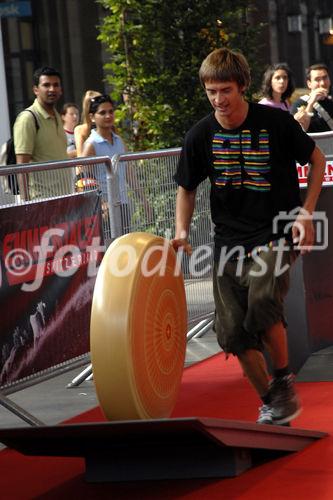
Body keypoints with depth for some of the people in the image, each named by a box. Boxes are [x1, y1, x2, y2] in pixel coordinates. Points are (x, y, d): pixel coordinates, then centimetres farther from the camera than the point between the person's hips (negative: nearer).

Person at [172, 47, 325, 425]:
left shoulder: (275, 122, -11)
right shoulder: (201, 135, -4)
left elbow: (316, 160, 4)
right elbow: (187, 188, 11)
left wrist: (305, 214, -6)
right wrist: (182, 231, -6)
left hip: (276, 234, -4)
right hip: (229, 240, 4)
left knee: (262, 302, -30)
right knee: (232, 332, -1)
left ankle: (284, 381, -6)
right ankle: (269, 403, 19)